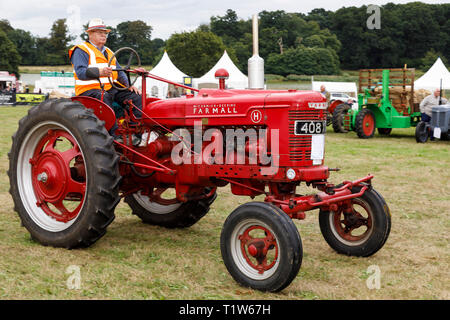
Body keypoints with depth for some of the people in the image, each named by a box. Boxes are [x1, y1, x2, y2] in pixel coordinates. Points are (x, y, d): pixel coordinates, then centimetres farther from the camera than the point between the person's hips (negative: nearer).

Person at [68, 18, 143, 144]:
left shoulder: (109, 52, 28)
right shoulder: (81, 51, 4)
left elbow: (120, 73, 25)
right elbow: (80, 72, -14)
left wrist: (129, 85, 3)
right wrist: (100, 72, -33)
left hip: (111, 88, 6)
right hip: (89, 90, -6)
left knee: (136, 97, -16)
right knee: (103, 98, -40)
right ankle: (115, 134, -44)